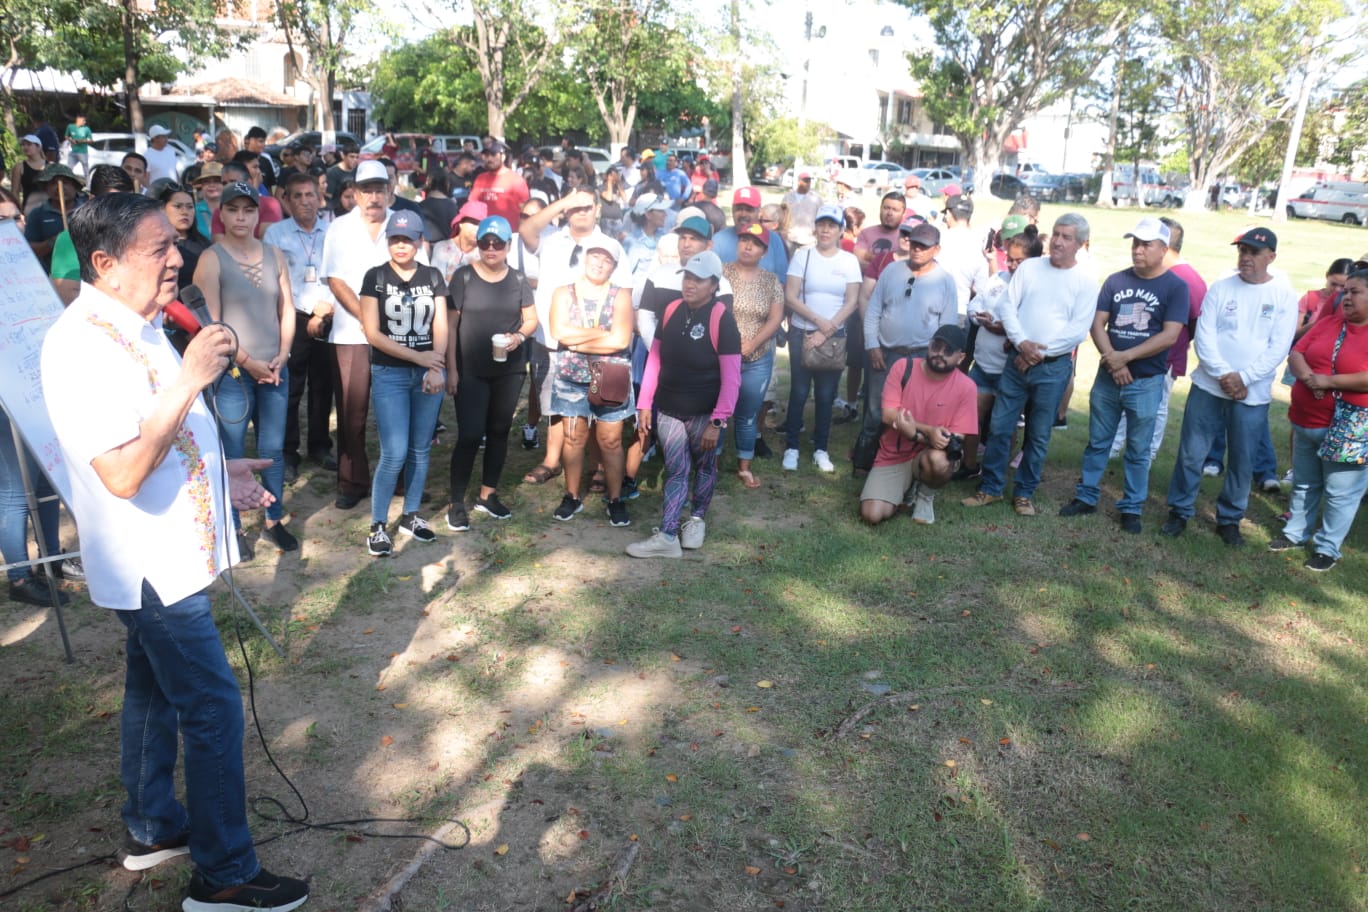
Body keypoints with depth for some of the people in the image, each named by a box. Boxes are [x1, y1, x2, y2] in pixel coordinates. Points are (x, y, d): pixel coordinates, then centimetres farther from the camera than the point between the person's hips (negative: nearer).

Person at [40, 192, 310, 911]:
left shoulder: (137, 326, 7)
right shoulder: (80, 346, -24)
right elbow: (123, 474, -30)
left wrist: (218, 471, 16)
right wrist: (189, 381, -30)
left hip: (168, 555, 10)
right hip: (150, 566, -10)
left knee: (154, 689, 21)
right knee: (213, 710, -2)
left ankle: (151, 829, 40)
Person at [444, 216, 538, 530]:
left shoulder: (518, 279, 4)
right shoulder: (464, 276, -4)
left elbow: (532, 318, 10)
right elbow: (450, 323, -4)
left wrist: (520, 336, -13)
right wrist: (451, 368, -8)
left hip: (509, 370, 4)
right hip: (471, 371, -3)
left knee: (499, 431, 13)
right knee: (470, 435, -7)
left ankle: (488, 495, 27)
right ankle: (457, 503, 5)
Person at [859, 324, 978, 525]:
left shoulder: (965, 387, -11)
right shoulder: (903, 366, -9)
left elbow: (956, 439, -13)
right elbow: (889, 415, -15)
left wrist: (916, 433, -29)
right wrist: (930, 431, -26)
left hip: (929, 455, -1)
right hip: (892, 456, 1)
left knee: (938, 461, -39)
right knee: (872, 515, -19)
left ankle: (925, 494, -1)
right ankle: (908, 488, 16)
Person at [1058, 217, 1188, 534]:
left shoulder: (1176, 287, -6)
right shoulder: (1116, 280, 3)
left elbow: (1169, 336, -13)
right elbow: (1097, 324, -1)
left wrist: (1125, 357, -19)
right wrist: (1113, 361, -15)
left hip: (1147, 382, -3)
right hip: (1107, 376, 3)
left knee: (1138, 450, 7)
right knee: (1097, 442, 12)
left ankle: (1132, 508, 19)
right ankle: (1086, 497, 24)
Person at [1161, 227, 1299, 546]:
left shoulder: (1284, 296, -1)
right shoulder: (1220, 288, 1)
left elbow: (1278, 348, -7)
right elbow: (1204, 335, -6)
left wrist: (1243, 378, -16)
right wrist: (1223, 374, -16)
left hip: (1252, 395, 0)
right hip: (1208, 387, 0)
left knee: (1242, 461, 8)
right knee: (1191, 454, 5)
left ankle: (1229, 519, 24)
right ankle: (1180, 511, 21)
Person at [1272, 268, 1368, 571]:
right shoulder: (1327, 323, 7)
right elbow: (1296, 354, 4)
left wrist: (1329, 381, -19)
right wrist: (1308, 377, -15)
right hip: (1307, 421, 6)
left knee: (1339, 493, 3)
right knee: (1304, 484, 19)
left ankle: (1327, 547, 15)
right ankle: (1296, 533, 34)